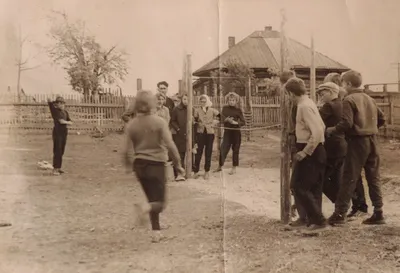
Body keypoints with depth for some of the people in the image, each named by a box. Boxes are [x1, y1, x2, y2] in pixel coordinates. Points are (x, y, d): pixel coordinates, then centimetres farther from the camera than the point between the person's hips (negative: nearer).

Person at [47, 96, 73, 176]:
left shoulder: (65, 112, 12)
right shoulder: (54, 110, -3)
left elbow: (70, 122, 7)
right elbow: (49, 101, -15)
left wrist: (65, 122, -13)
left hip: (64, 132, 6)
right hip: (57, 131, -6)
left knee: (61, 151, 10)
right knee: (57, 151, -10)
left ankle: (58, 168, 18)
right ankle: (55, 169, -9)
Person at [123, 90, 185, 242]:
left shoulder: (131, 124, -3)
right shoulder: (159, 122, -11)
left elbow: (127, 150, -3)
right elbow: (170, 145, -16)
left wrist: (128, 167, 15)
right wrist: (178, 164, -5)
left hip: (140, 165, 4)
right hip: (156, 164, -4)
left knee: (152, 199, 20)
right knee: (159, 203, 5)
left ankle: (156, 232, 18)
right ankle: (144, 209, -27)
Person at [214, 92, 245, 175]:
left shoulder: (238, 110, -1)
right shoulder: (225, 108, 5)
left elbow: (243, 122, -5)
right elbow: (222, 117, -6)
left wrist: (236, 122, -22)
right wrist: (227, 119, -27)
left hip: (236, 132, -1)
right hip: (227, 131, 1)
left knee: (235, 150, 4)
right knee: (223, 148, -1)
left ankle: (234, 168, 15)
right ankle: (220, 166, 15)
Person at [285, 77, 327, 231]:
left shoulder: (304, 106, -18)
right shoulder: (308, 103, 12)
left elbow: (317, 131, -25)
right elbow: (321, 126, 19)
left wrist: (305, 152, -21)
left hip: (309, 151, -10)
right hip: (316, 150, 10)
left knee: (299, 187, -6)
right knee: (313, 188, 14)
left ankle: (317, 219, -5)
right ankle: (314, 219, 21)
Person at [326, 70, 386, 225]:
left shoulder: (349, 100, -9)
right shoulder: (370, 99, 13)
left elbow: (346, 123, -19)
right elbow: (381, 119, 16)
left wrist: (331, 130, -6)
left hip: (357, 141, -6)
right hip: (372, 140, 7)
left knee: (349, 178, -3)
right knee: (373, 178, 9)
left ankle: (340, 214, -1)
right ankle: (378, 214, 9)